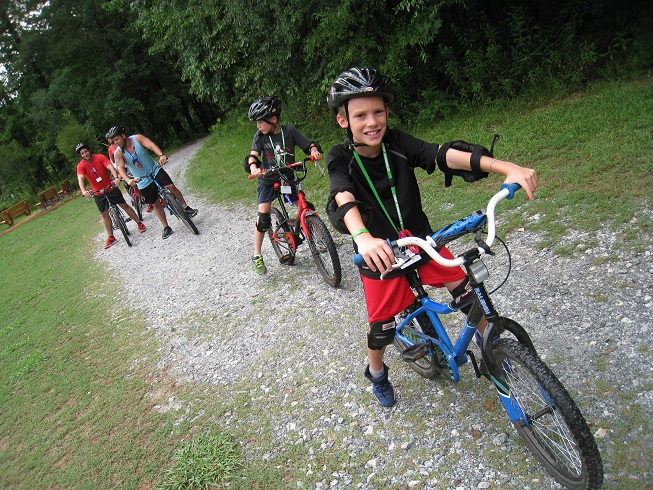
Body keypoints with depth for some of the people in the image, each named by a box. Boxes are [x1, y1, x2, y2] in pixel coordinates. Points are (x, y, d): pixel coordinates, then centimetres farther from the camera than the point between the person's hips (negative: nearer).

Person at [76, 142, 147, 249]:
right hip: (98, 192, 1)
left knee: (124, 205, 3)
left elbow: (111, 167, -25)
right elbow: (80, 179, -26)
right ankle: (111, 238, 12)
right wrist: (84, 191, -46)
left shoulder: (100, 157, -11)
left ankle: (139, 224, 17)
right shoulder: (81, 166, -11)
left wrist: (116, 178, -45)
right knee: (104, 214, 4)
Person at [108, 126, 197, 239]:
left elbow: (151, 145, -27)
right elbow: (120, 168, -25)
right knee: (156, 204, 4)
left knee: (171, 186, -22)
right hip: (143, 182, 1)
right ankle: (166, 228, 15)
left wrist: (161, 155, -48)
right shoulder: (118, 153, -12)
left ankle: (187, 208, -5)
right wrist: (128, 180, -46)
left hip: (155, 170, 0)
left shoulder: (137, 138, -12)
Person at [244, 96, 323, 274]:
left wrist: (314, 150, -32)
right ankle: (257, 256, -1)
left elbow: (308, 144, -8)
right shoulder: (260, 136, -5)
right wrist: (253, 166, -39)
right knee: (263, 216, -12)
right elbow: (253, 154, -16)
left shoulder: (289, 131, -6)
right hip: (268, 180, -1)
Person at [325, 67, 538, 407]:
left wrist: (507, 168, -39)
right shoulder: (341, 159, -15)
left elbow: (444, 155, -25)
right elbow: (344, 199, -36)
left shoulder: (396, 143, -10)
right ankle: (376, 374, 38)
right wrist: (363, 237, -58)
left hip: (419, 238, 3)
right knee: (381, 328, 5)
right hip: (379, 253, -2)